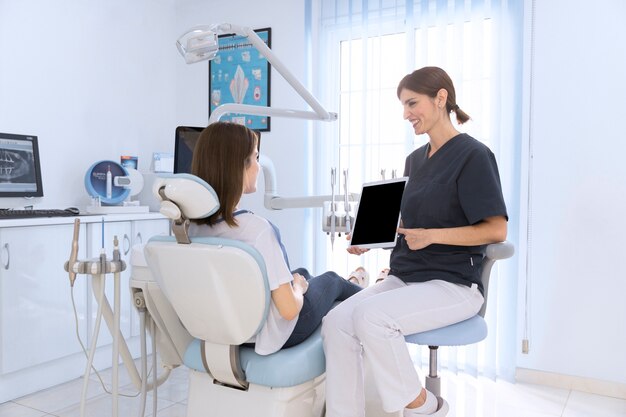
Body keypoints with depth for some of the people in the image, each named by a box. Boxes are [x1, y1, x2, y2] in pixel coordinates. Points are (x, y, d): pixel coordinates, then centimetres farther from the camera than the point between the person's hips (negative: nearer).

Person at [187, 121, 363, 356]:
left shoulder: (192, 226, -12)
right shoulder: (256, 228, -34)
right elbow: (289, 309, -30)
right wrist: (298, 287, -7)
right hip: (272, 334, -6)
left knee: (303, 272, 30)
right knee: (331, 279, 23)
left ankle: (355, 292, 60)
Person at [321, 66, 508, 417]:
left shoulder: (473, 155, -8)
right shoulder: (415, 160, 15)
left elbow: (497, 230, -12)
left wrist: (433, 236, -19)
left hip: (453, 284, -6)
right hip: (405, 278, 7)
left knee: (370, 315, -30)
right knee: (336, 322, -17)